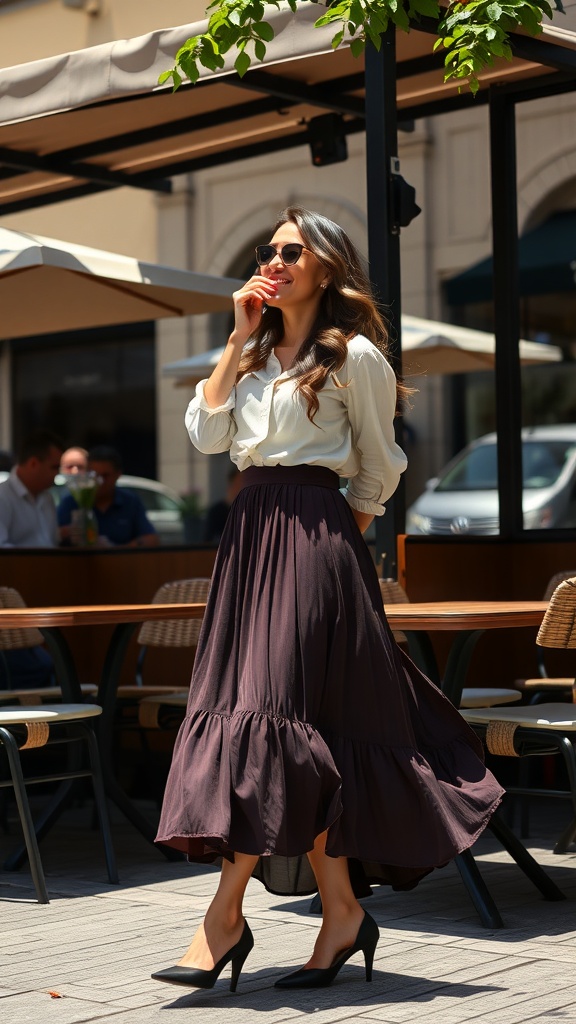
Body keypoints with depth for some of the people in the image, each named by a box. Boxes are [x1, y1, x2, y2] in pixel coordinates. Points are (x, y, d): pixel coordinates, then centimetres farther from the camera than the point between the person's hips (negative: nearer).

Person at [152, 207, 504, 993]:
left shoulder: (353, 355, -1)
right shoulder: (255, 355, 18)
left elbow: (381, 465, 5)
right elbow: (207, 433, 6)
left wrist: (343, 533, 5)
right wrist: (238, 338, 6)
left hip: (315, 536, -7)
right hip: (250, 533, 7)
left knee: (272, 709, -11)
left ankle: (226, 918, -11)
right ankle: (342, 912, 10)